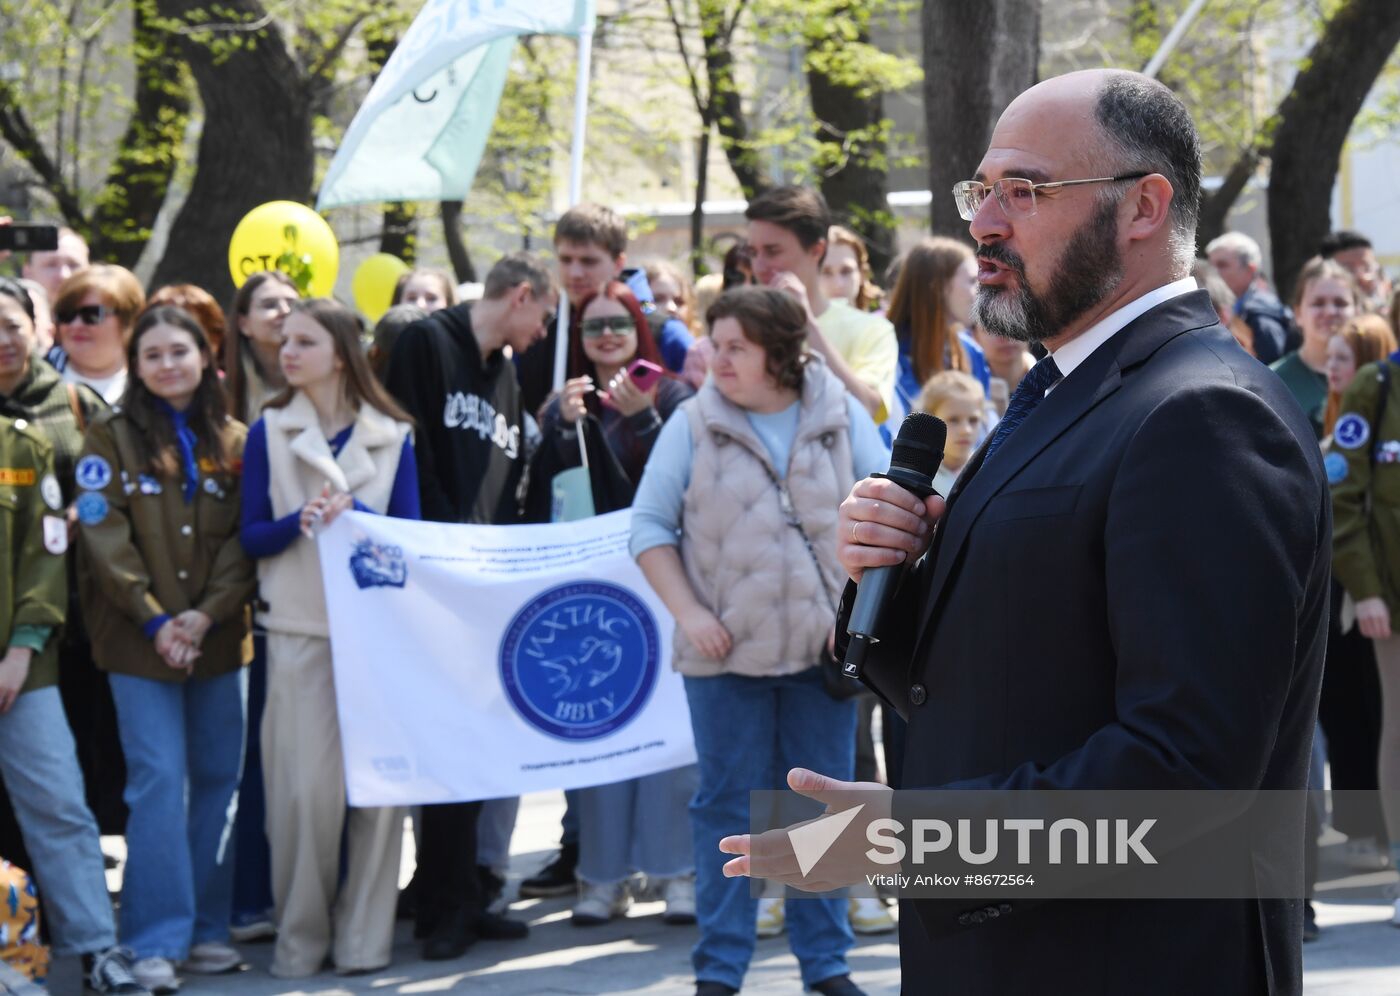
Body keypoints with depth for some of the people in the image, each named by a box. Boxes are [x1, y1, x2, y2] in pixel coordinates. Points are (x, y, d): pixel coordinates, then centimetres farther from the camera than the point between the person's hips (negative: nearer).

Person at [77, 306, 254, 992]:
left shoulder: (233, 441, 8)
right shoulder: (112, 438, 2)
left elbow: (246, 539, 4)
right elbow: (105, 538, -4)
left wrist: (208, 613, -10)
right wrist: (155, 620, -12)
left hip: (218, 638, 3)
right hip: (140, 640, -3)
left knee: (217, 779, 5)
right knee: (158, 781, -8)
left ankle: (207, 929, 13)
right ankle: (156, 941, -7)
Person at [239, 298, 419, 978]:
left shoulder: (391, 436, 7)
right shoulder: (269, 432, 6)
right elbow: (252, 536, 2)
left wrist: (353, 513, -16)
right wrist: (300, 522, -18)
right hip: (299, 630, -1)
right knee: (305, 785, -5)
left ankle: (363, 934, 9)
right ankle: (300, 935, 7)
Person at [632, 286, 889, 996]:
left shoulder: (842, 417, 2)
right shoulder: (694, 424, 0)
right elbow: (649, 524, 2)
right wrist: (688, 612, -7)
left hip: (823, 649, 1)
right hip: (726, 649, -1)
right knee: (728, 805, 3)